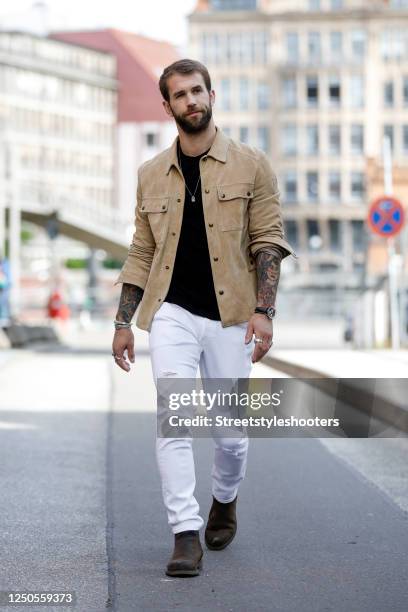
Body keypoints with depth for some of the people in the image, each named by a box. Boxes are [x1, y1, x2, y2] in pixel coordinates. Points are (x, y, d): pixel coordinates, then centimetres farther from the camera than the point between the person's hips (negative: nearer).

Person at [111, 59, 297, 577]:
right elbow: (141, 252, 13)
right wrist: (123, 322, 9)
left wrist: (263, 311, -13)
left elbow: (268, 242, -2)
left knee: (231, 429, 7)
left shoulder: (250, 166, 1)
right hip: (171, 312, 1)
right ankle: (186, 535, -8)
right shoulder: (151, 174, 9)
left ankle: (224, 503, 36)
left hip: (230, 316, -1)